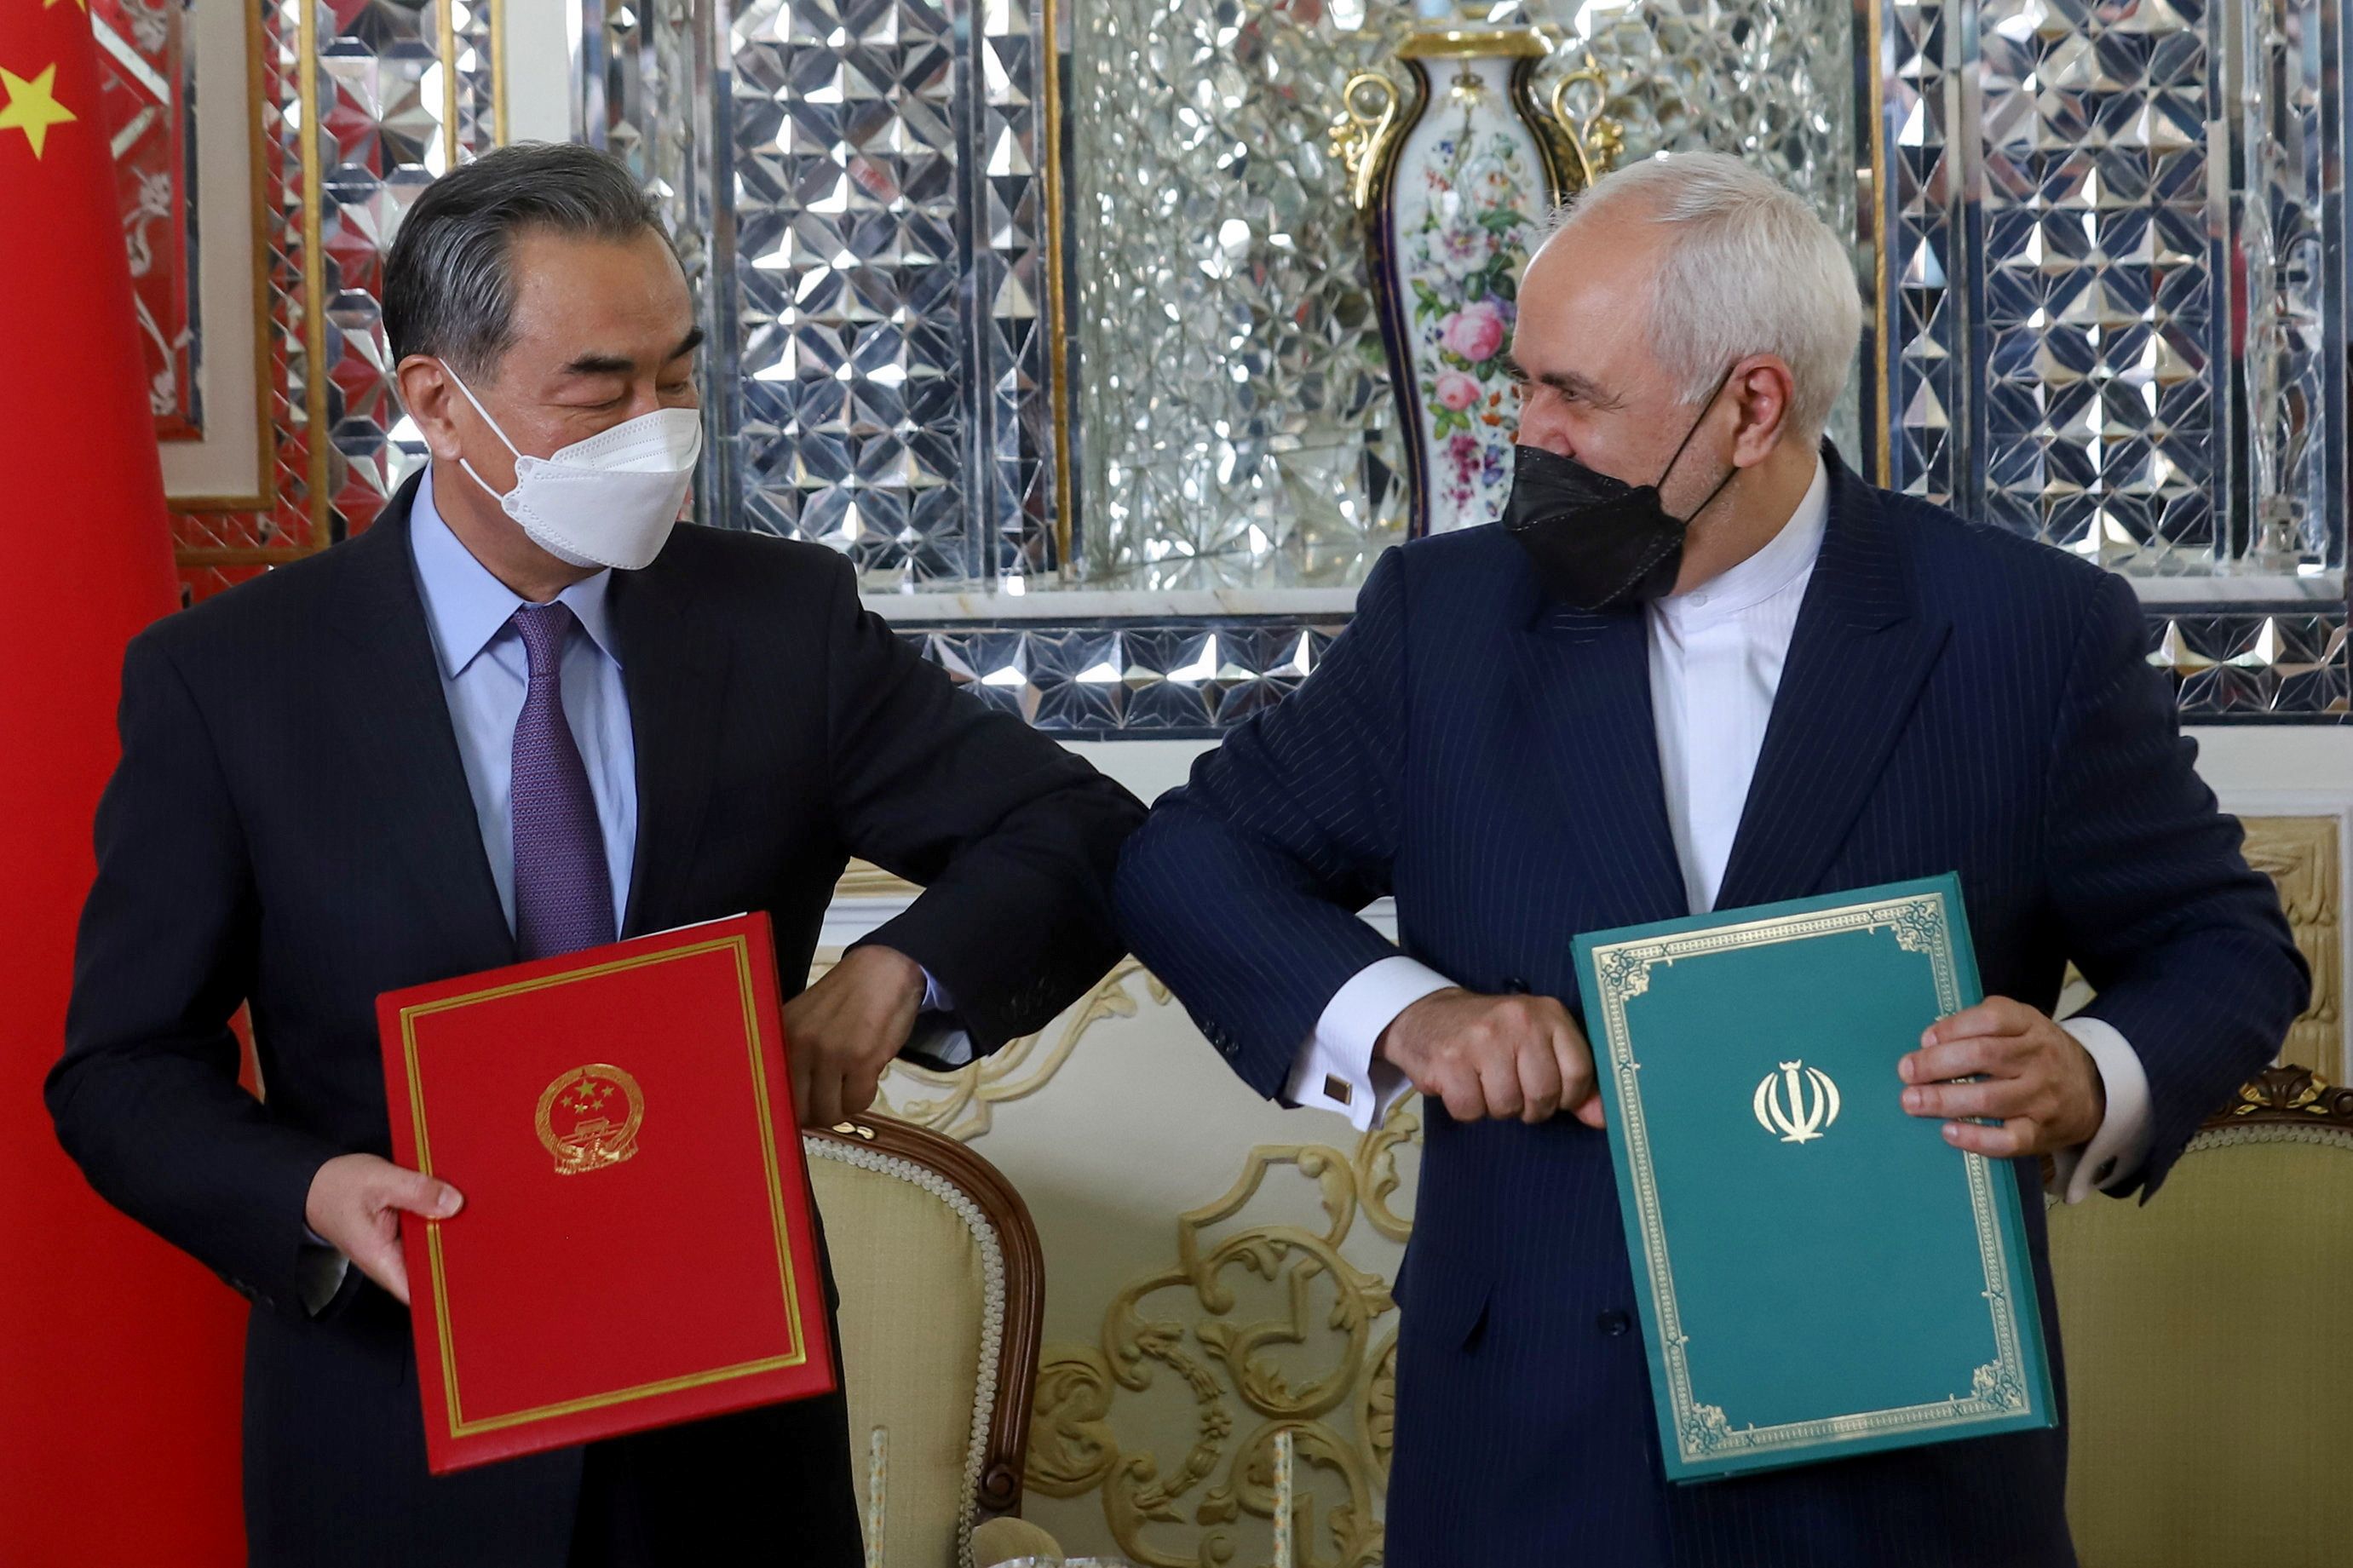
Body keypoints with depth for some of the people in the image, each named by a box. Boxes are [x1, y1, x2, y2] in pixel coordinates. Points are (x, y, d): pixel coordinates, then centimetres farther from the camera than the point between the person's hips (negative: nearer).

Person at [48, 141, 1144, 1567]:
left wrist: (901, 972, -18)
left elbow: (1086, 836, 1)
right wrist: (312, 1196, -22)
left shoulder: (787, 622, -2)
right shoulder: (227, 680, -7)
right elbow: (124, 1067, -2)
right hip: (402, 1450, -2)